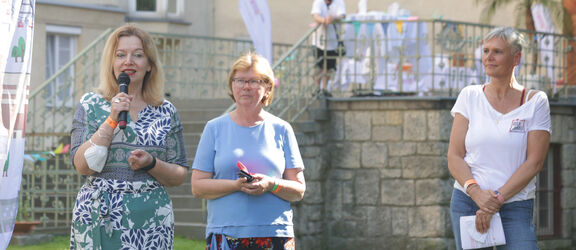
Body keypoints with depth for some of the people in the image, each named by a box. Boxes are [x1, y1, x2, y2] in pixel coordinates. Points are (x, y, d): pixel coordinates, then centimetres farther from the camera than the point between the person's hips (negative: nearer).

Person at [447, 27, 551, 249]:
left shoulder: (535, 102, 2)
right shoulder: (470, 96, 7)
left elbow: (534, 162, -5)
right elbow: (454, 157, 3)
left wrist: (497, 200, -14)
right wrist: (476, 192, -14)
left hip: (516, 207, -2)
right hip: (467, 203, 2)